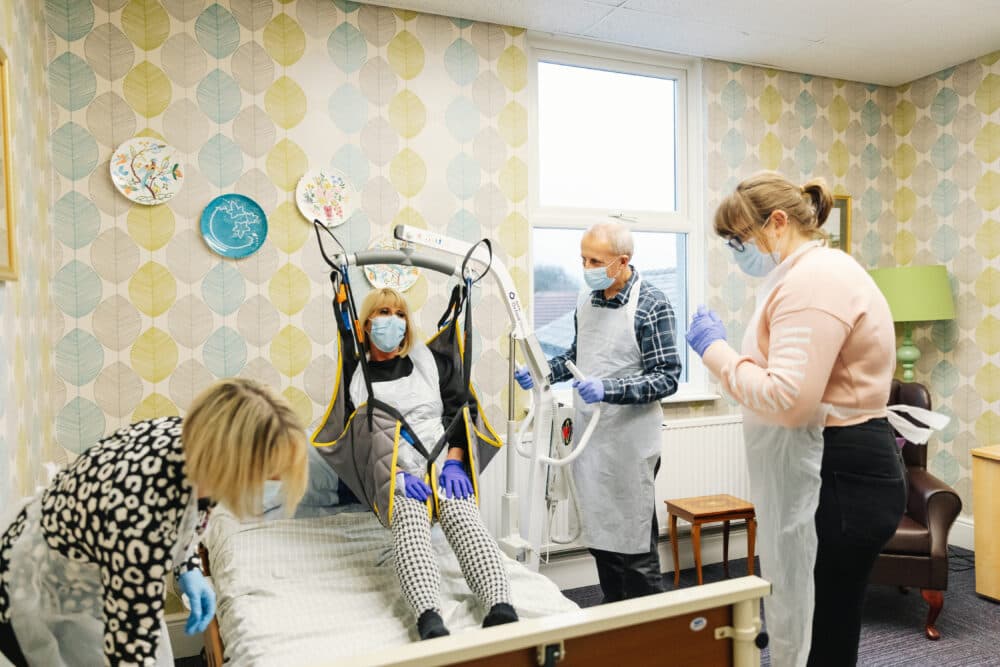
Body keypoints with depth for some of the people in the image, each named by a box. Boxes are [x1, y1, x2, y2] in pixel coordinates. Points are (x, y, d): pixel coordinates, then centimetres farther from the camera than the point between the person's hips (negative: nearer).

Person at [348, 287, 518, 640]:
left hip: (445, 465, 1)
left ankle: (502, 610, -50)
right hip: (392, 474, -1)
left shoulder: (433, 361, 19)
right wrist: (396, 475, -13)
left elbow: (459, 411, 10)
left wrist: (454, 462, -7)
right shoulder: (355, 376, 13)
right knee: (409, 522, -34)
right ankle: (430, 621, -53)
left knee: (463, 516, -31)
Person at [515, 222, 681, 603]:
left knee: (634, 547, 4)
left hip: (629, 445, -7)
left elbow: (667, 377, -15)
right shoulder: (587, 303, 8)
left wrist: (609, 389, -27)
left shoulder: (651, 306, -13)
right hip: (588, 439, 7)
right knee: (600, 537, 16)